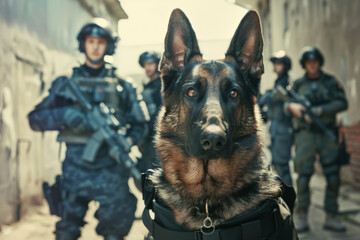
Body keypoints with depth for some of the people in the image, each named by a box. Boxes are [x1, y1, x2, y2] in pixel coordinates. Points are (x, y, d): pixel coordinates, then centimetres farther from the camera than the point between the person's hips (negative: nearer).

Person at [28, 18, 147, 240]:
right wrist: (64, 115, -15)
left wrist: (127, 142, -13)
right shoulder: (65, 83, 8)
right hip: (75, 167, 1)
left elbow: (139, 124, 9)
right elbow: (35, 119, 5)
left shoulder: (121, 85, 8)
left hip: (110, 169, -1)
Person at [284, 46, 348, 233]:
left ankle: (330, 218, 12)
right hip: (305, 135, -1)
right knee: (303, 176, -6)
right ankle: (301, 218, 5)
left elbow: (342, 103, -2)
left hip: (327, 134, 1)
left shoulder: (331, 82, 8)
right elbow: (286, 104, 8)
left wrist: (318, 110, -14)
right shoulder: (298, 84, 9)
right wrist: (291, 106, -16)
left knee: (333, 177, 1)